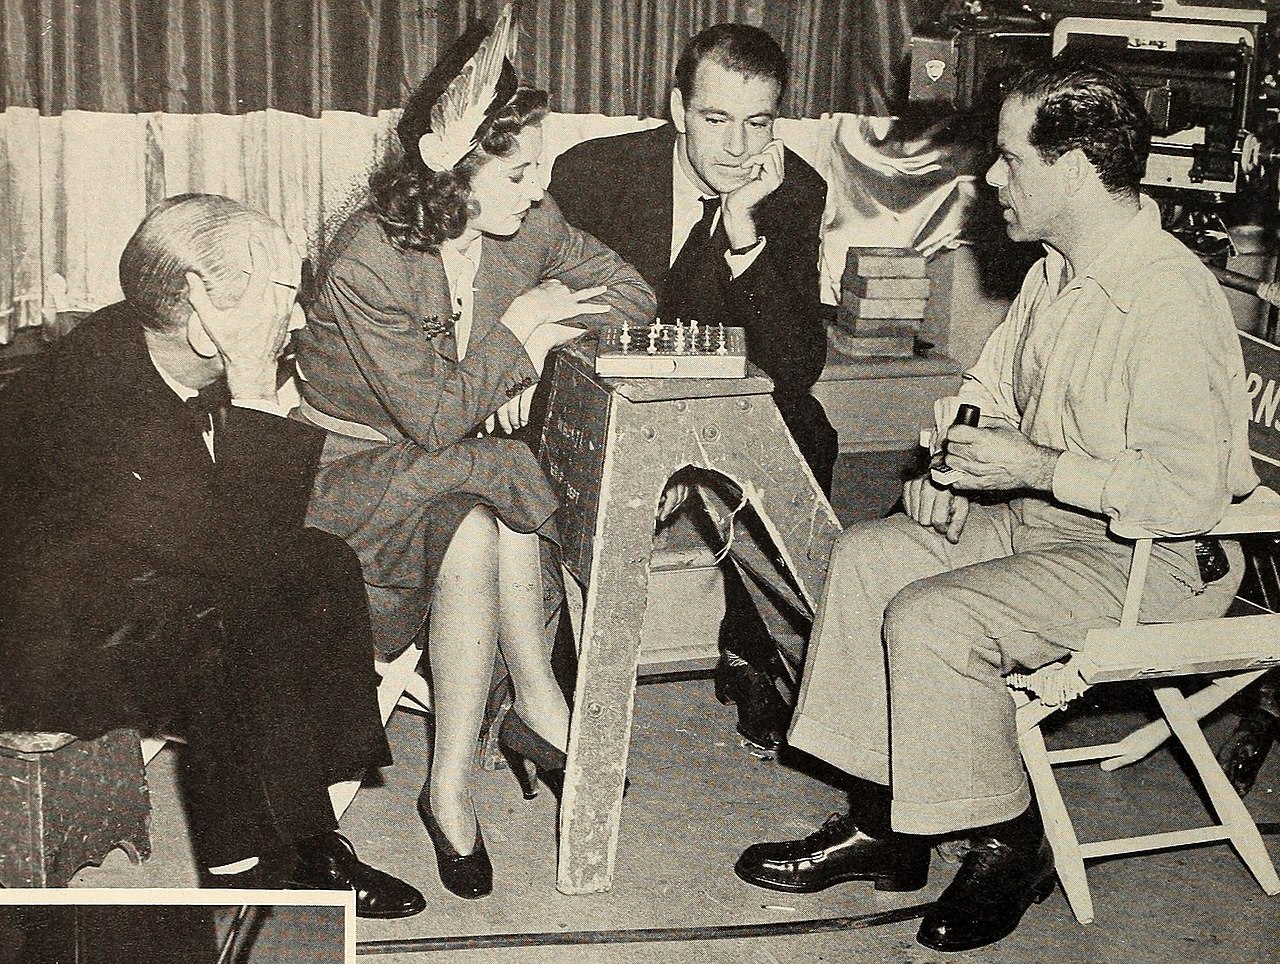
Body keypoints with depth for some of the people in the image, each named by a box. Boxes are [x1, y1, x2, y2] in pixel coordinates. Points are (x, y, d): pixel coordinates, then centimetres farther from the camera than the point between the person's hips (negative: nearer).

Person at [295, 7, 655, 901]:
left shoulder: (530, 225, -6)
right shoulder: (368, 262, -23)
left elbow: (630, 292, 6)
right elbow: (435, 415, -24)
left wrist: (534, 358, -9)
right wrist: (518, 334, -13)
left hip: (461, 459, 5)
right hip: (355, 465, -5)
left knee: (476, 534, -30)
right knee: (487, 512, -33)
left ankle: (452, 787, -19)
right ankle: (542, 711, -14)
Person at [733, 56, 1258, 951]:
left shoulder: (1171, 300, -24)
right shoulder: (1058, 269, 7)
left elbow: (1187, 493, -29)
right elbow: (993, 383, 22)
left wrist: (1037, 468, -25)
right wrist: (955, 450, 1)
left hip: (1152, 562, -10)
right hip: (1048, 516, 10)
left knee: (930, 620, -24)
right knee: (869, 555, -1)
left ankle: (1010, 847, -2)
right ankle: (881, 822, 4)